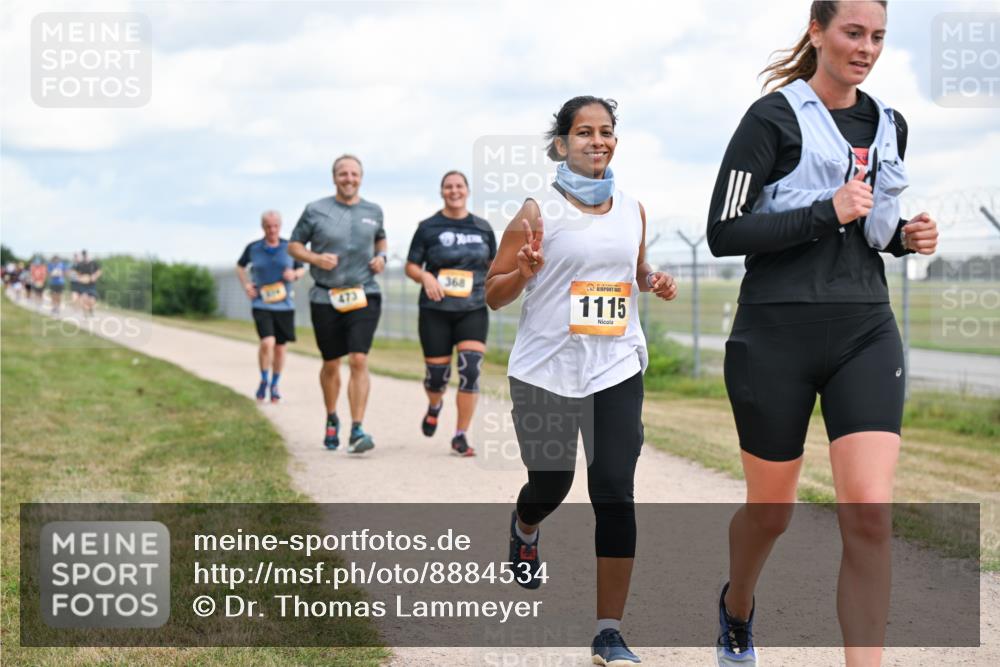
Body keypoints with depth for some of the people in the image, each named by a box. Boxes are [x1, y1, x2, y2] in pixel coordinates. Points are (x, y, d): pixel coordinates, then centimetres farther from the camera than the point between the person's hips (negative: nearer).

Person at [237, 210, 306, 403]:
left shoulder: (290, 248, -1)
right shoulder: (253, 248, -2)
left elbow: (301, 269, 11)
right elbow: (240, 266, 16)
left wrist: (294, 274, -12)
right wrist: (245, 284, -1)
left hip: (284, 305, 2)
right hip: (261, 304, -2)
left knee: (280, 348, 8)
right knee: (267, 343, -19)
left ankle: (275, 385, 30)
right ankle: (263, 380, 5)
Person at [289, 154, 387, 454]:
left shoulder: (373, 211, 8)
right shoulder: (315, 211, 1)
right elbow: (293, 245, 7)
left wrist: (380, 256, 6)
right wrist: (315, 258, -12)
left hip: (364, 296, 0)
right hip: (325, 298, 0)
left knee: (359, 360, -15)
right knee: (331, 364, 10)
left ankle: (357, 431, -17)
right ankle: (331, 420, 36)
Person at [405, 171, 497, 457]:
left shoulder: (482, 227, 8)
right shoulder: (428, 227, 1)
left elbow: (493, 264, 19)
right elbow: (411, 267, 2)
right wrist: (426, 277, -19)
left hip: (473, 310, 1)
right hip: (435, 311, -1)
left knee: (470, 371, -13)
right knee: (437, 374, 3)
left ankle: (460, 436, -3)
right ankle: (434, 406, 40)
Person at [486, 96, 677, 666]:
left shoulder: (633, 211, 7)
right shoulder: (539, 212, -5)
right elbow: (494, 295, -2)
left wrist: (656, 281, 3)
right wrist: (526, 269, -21)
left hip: (617, 369, 2)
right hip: (546, 371, -2)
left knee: (615, 491, -8)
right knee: (550, 485, 13)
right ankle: (524, 532, 53)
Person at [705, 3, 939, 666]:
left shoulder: (889, 125, 11)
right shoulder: (774, 117, -6)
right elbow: (723, 233, -11)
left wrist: (906, 236, 3)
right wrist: (826, 213, -19)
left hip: (866, 334, 4)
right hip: (777, 336, -4)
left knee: (871, 513, -13)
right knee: (771, 511, 11)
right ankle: (737, 607, 44)